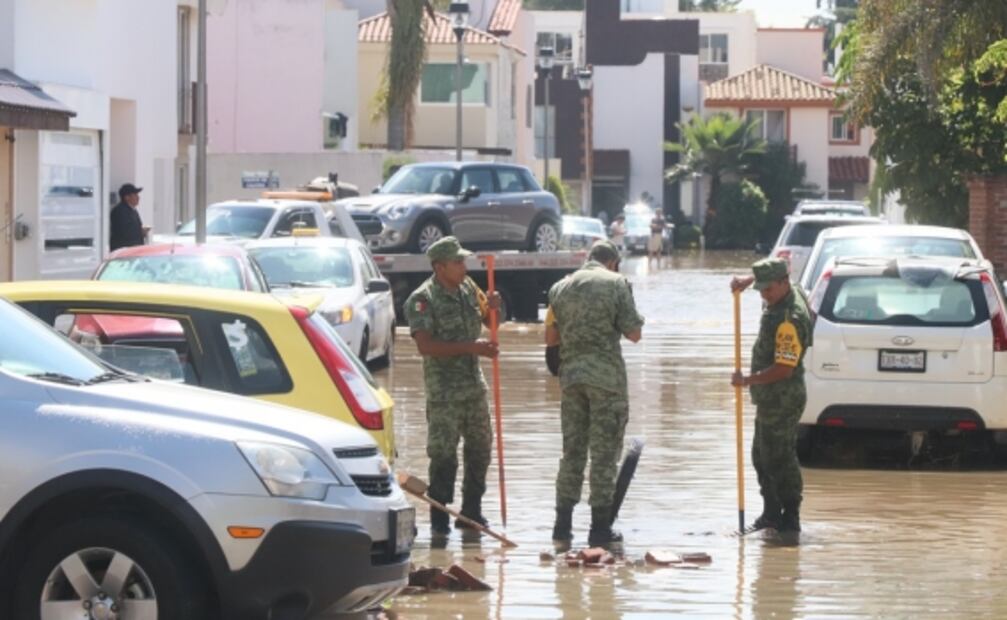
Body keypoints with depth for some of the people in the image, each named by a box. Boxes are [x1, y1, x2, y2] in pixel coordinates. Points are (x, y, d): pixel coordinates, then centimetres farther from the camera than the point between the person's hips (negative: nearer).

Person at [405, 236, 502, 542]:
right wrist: (471, 347, -26)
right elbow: (425, 345, -23)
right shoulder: (423, 299, -14)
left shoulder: (468, 288, 7)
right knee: (443, 456, -6)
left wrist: (492, 308, -4)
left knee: (480, 449, 14)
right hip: (443, 388, -7)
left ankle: (471, 513, 27)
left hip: (474, 384, 7)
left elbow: (487, 321, 21)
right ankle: (439, 524, -2)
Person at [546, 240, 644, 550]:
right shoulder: (615, 283, -3)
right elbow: (633, 333, -4)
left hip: (571, 375, 4)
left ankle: (562, 528, 8)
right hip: (606, 375, -4)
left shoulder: (561, 287, 11)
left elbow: (550, 337, 12)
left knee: (572, 451, 10)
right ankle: (600, 530, 3)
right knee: (604, 453, 1)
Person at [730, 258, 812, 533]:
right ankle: (772, 512, 26)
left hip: (782, 401, -11)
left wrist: (748, 381, -19)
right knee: (762, 456, 18)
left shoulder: (790, 320, -26)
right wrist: (747, 280, 7)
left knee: (779, 459, -5)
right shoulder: (780, 298, 3)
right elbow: (768, 275, 28)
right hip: (770, 397, 11)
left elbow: (784, 369, -28)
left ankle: (790, 518, 1)